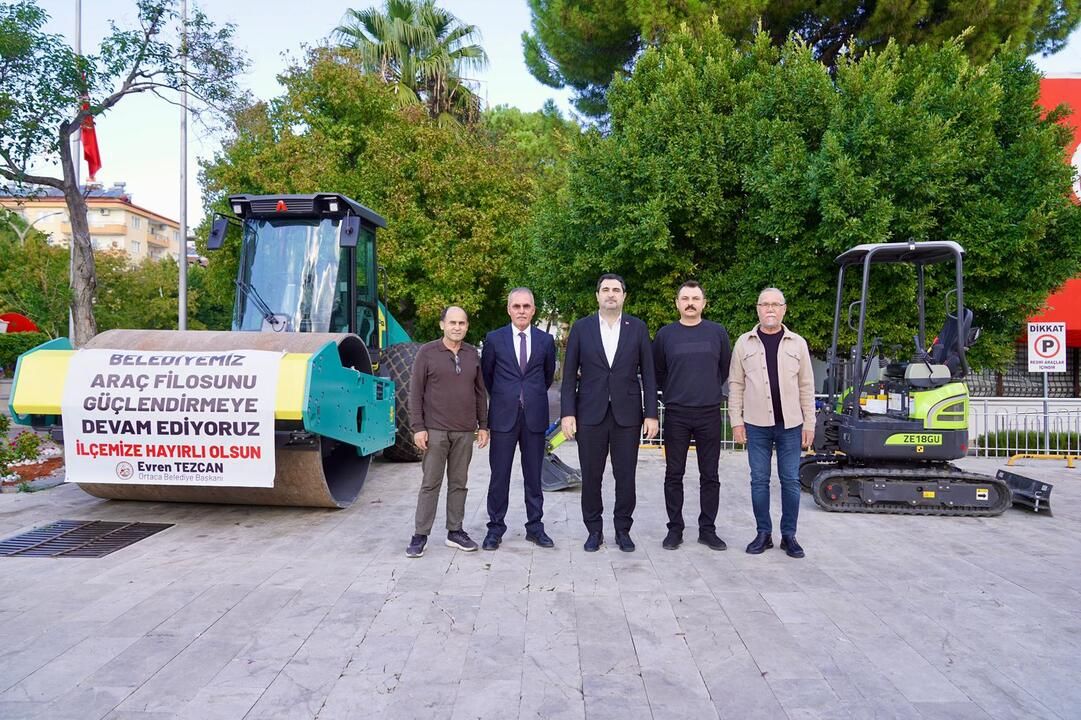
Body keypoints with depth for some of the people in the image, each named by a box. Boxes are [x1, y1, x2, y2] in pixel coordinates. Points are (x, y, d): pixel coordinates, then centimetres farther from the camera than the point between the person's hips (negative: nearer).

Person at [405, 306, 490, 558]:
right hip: (435, 430, -3)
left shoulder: (472, 354, 9)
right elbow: (415, 392, -3)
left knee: (459, 483, 9)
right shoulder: (427, 352, -1)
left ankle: (455, 531, 18)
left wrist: (483, 425, 10)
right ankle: (420, 535, 9)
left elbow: (480, 392, 14)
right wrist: (418, 427, -8)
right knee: (430, 483, 0)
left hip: (464, 432, 4)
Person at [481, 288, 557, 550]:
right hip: (503, 416, -1)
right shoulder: (494, 339, 2)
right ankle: (495, 528, 13)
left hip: (535, 416, 1)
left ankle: (535, 527, 19)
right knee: (499, 476, 2)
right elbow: (486, 374, 13)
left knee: (533, 476, 9)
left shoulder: (546, 340, 6)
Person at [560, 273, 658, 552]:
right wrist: (568, 412, -5)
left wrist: (651, 414, -2)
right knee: (591, 476, 6)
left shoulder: (637, 328, 5)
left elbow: (648, 373, 4)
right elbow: (569, 374, 3)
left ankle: (623, 530, 21)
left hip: (627, 414, 0)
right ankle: (594, 531, 20)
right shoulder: (581, 328, 4)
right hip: (591, 413, 0)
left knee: (625, 477, 6)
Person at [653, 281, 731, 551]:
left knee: (710, 476, 6)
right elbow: (657, 372, 12)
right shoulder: (665, 334, 3)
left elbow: (726, 367, 14)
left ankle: (707, 529, 17)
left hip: (709, 414, 1)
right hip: (676, 415, 0)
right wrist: (671, 393, 10)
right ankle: (675, 529, 15)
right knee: (674, 475, 4)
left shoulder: (718, 332, 4)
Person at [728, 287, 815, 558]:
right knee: (759, 481, 6)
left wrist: (809, 423, 1)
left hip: (790, 424, 1)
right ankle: (763, 533, 18)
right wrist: (736, 421, -2)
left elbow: (806, 386, 5)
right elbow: (736, 385, 3)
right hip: (756, 425, 0)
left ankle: (789, 535, 18)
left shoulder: (797, 343, 5)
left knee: (790, 481, 6)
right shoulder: (744, 343, 3)